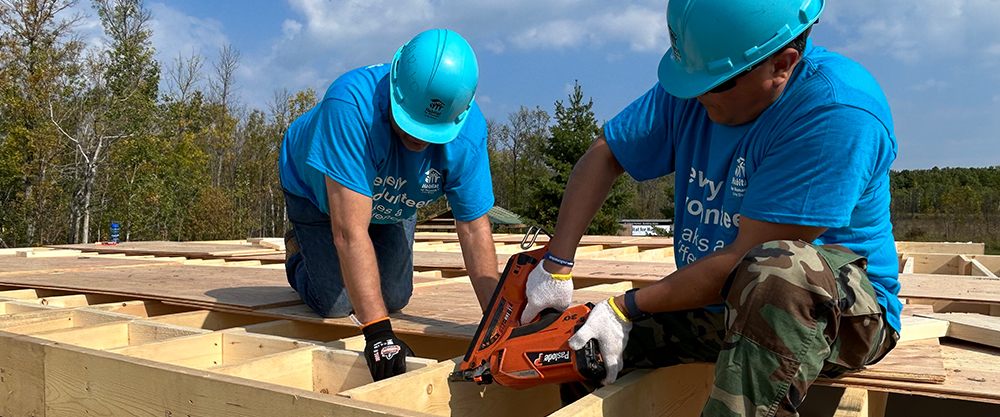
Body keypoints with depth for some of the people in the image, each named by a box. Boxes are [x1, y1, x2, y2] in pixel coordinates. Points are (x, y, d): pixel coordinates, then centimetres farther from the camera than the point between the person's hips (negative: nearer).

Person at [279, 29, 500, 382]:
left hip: (393, 203, 4)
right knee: (336, 304, -6)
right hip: (317, 191, -3)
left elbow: (474, 229, -25)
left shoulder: (468, 131, -32)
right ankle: (298, 251, 26)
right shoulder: (352, 103, -46)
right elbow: (350, 231, -47)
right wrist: (377, 332, -48)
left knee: (395, 299, 2)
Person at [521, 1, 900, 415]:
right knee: (578, 343, 0)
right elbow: (604, 156, 2)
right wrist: (556, 266, -7)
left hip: (843, 310, -6)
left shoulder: (837, 110, -27)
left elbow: (748, 259, -27)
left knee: (778, 267, -40)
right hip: (719, 304, 6)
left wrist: (627, 308, -19)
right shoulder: (694, 85, -4)